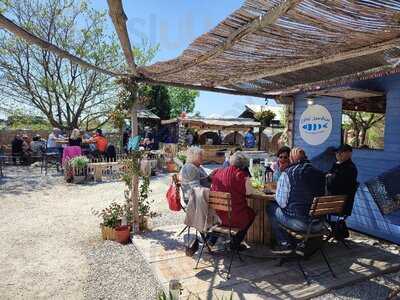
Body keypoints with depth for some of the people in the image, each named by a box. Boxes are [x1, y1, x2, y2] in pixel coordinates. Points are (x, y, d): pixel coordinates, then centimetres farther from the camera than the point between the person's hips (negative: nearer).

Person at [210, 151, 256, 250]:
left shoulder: (217, 172, -1)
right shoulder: (241, 174, -15)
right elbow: (248, 191, -11)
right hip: (235, 218, -5)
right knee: (252, 213, 25)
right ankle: (235, 244, 28)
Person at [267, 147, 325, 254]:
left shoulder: (287, 174, -9)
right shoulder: (320, 173, 4)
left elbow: (281, 203, -9)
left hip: (297, 223, -5)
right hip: (318, 225, 6)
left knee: (271, 207, 16)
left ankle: (285, 243, 17)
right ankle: (302, 243, 28)